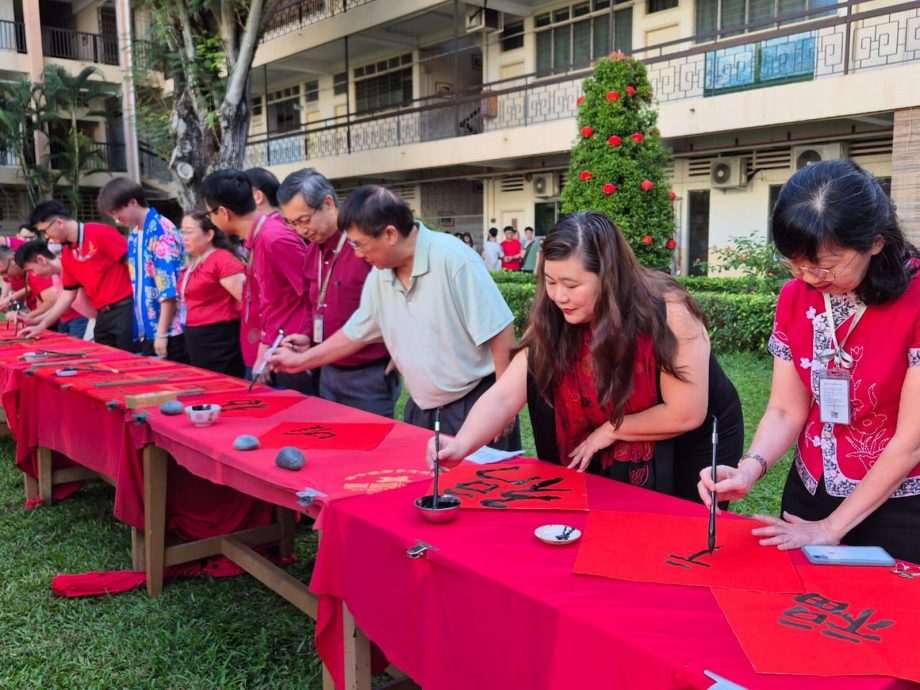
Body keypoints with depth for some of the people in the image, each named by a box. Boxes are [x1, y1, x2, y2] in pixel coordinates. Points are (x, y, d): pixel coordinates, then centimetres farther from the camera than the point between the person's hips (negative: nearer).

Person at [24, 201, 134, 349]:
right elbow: (68, 295, 19)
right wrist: (41, 325, 15)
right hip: (102, 315, 8)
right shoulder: (66, 255, 13)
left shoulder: (100, 233, -10)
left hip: (124, 309, -7)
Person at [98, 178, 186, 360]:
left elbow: (169, 289, -18)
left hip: (170, 332, -8)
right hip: (147, 331, 8)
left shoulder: (161, 231, -14)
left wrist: (162, 333, -18)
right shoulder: (134, 233, 13)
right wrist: (141, 330, 14)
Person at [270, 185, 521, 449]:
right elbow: (356, 333, 16)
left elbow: (500, 331, -19)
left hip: (475, 405, -6)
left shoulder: (452, 259, -21)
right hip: (422, 409, 7)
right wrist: (301, 360, 18)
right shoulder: (379, 277, 1)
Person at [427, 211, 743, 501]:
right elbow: (504, 397, -22)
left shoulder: (667, 312, -30)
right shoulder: (552, 323, -17)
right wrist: (462, 443, -39)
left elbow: (686, 415, -27)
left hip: (693, 451, -3)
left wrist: (610, 430, -18)